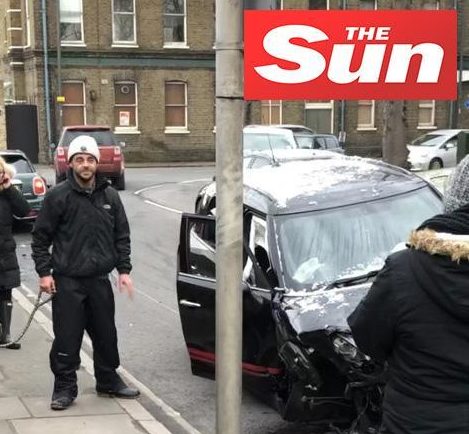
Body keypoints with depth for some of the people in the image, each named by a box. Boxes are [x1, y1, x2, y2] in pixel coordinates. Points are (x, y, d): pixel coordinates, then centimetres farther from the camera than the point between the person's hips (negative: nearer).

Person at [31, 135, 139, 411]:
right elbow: (41, 237, -2)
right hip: (67, 281, -4)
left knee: (106, 335, 13)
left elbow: (122, 236, 11)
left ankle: (108, 381, 29)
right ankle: (65, 388, 13)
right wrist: (44, 272, -7)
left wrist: (124, 269, 5)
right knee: (67, 337, -1)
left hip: (100, 279, 4)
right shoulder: (58, 196, -6)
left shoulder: (110, 196, 6)